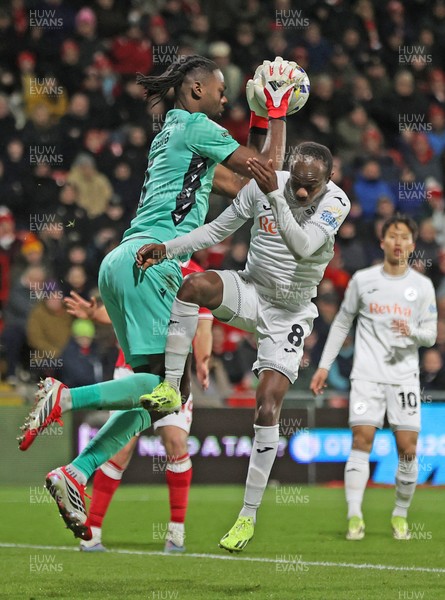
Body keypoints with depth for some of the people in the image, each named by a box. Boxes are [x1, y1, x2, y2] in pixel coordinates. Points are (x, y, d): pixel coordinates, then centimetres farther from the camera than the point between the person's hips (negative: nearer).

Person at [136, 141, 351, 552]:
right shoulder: (264, 184, -10)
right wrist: (167, 249, -8)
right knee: (195, 285, -31)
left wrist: (275, 196, -44)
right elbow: (217, 230, 3)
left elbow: (302, 248, -34)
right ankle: (171, 387, -20)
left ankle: (249, 515, -4)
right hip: (252, 292, 2)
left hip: (290, 314, -2)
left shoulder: (336, 202, -18)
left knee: (267, 410, -13)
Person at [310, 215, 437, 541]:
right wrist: (324, 365, 11)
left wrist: (412, 332, -17)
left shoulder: (422, 286, 5)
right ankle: (355, 517, -16)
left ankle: (400, 515, 12)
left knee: (408, 448, -5)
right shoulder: (363, 280, 5)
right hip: (367, 375, -1)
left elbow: (431, 334, 6)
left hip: (404, 376, 1)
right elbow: (342, 322, 14)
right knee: (361, 440, -13)